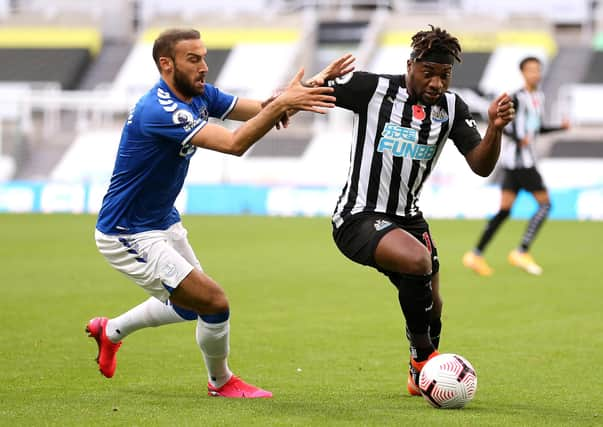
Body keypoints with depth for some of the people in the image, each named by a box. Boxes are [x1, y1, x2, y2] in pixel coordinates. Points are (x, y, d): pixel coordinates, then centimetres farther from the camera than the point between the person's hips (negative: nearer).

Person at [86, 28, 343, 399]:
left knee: (188, 306, 26)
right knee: (214, 302, -13)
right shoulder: (158, 111, -30)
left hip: (163, 222, 10)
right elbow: (235, 143, -38)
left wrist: (284, 100, -29)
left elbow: (258, 109, -7)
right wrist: (280, 104, -42)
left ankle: (110, 331, 47)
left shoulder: (199, 95, 0)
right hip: (129, 237, -10)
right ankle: (221, 382, 13)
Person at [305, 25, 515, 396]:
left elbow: (482, 166, -2)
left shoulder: (452, 108, 2)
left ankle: (421, 376, 42)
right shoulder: (372, 89, -13)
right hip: (359, 217, -7)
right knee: (418, 260, -32)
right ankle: (424, 355, -12)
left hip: (407, 218, 7)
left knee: (431, 306, 13)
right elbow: (309, 91, -8)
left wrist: (496, 128, -20)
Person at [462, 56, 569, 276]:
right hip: (519, 159, -9)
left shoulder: (539, 97, 16)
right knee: (545, 203, -7)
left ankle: (476, 255, 5)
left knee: (504, 210, 6)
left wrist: (560, 127, 14)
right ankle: (521, 253, -5)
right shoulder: (519, 97, -12)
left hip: (524, 159, 9)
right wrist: (518, 139, -24)